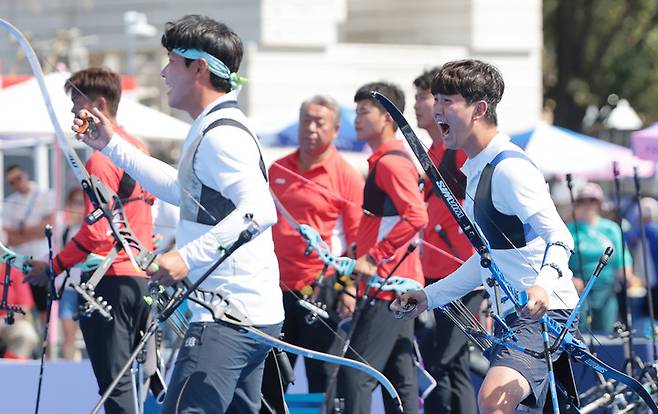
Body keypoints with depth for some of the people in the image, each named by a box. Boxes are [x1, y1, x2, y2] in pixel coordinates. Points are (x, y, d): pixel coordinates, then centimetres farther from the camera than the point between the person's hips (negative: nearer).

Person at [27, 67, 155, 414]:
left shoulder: (100, 160, -15)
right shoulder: (137, 148, 11)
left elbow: (96, 233, -19)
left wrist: (53, 268, -11)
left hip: (111, 281, -9)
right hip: (141, 277, 9)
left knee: (114, 384, -7)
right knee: (131, 375, 13)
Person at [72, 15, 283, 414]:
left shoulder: (221, 135, -16)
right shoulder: (213, 129, 18)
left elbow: (259, 211, -28)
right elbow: (183, 189, 35)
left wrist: (188, 257, -32)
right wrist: (113, 145, 35)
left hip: (227, 320, -11)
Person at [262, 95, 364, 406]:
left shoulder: (347, 176, -5)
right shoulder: (277, 170, 11)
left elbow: (358, 239, -6)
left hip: (322, 289, -5)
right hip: (279, 286, 6)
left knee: (323, 378, -1)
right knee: (268, 378, 9)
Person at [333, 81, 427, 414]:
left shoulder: (390, 162, -13)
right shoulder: (385, 161, 18)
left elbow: (416, 217, -25)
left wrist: (373, 258, -23)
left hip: (389, 287, -11)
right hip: (395, 287, 11)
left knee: (354, 377, -14)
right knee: (400, 380, 10)